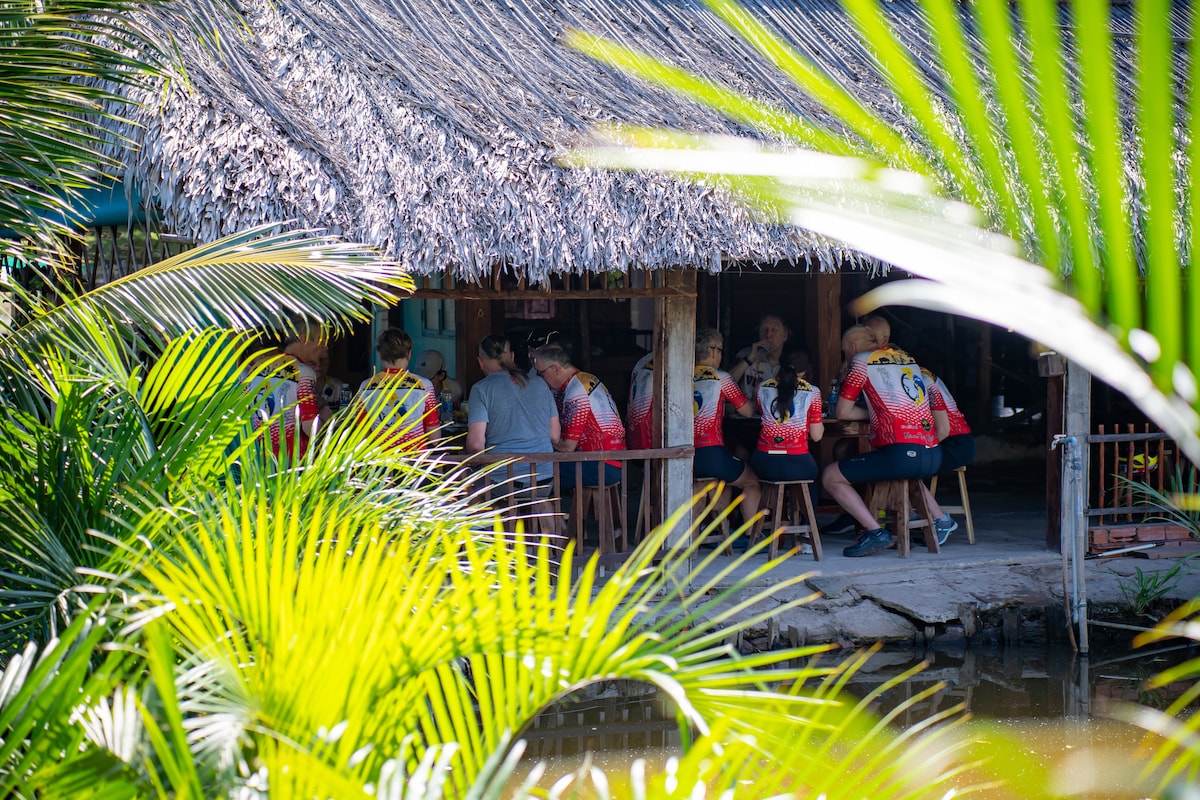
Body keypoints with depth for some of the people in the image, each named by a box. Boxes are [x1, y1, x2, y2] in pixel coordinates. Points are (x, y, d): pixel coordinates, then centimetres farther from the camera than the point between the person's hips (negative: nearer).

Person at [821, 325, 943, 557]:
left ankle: (875, 532, -8)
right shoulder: (907, 358, 21)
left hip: (902, 455, -7)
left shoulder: (862, 361, 3)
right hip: (934, 457, 7)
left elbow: (843, 412, 5)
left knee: (830, 477, 2)